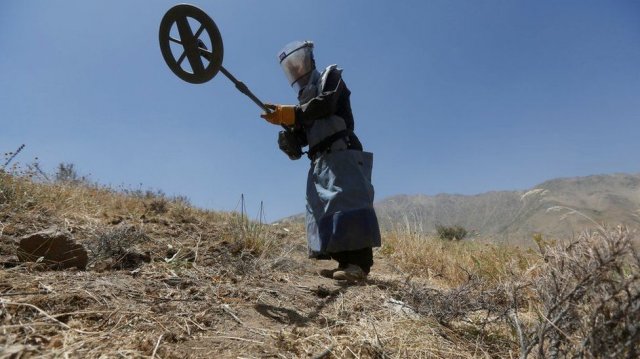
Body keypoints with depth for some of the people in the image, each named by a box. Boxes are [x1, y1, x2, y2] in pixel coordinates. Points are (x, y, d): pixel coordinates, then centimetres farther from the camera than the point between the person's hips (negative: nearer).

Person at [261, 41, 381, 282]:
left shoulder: (330, 77, 11)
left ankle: (360, 263, -25)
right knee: (322, 209, 0)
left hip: (341, 152, -8)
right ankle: (346, 262, -2)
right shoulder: (305, 96, 29)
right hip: (321, 160, 8)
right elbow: (303, 136, 18)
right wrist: (285, 120, 0)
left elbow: (325, 104, -12)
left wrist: (292, 113, -16)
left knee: (347, 200, -19)